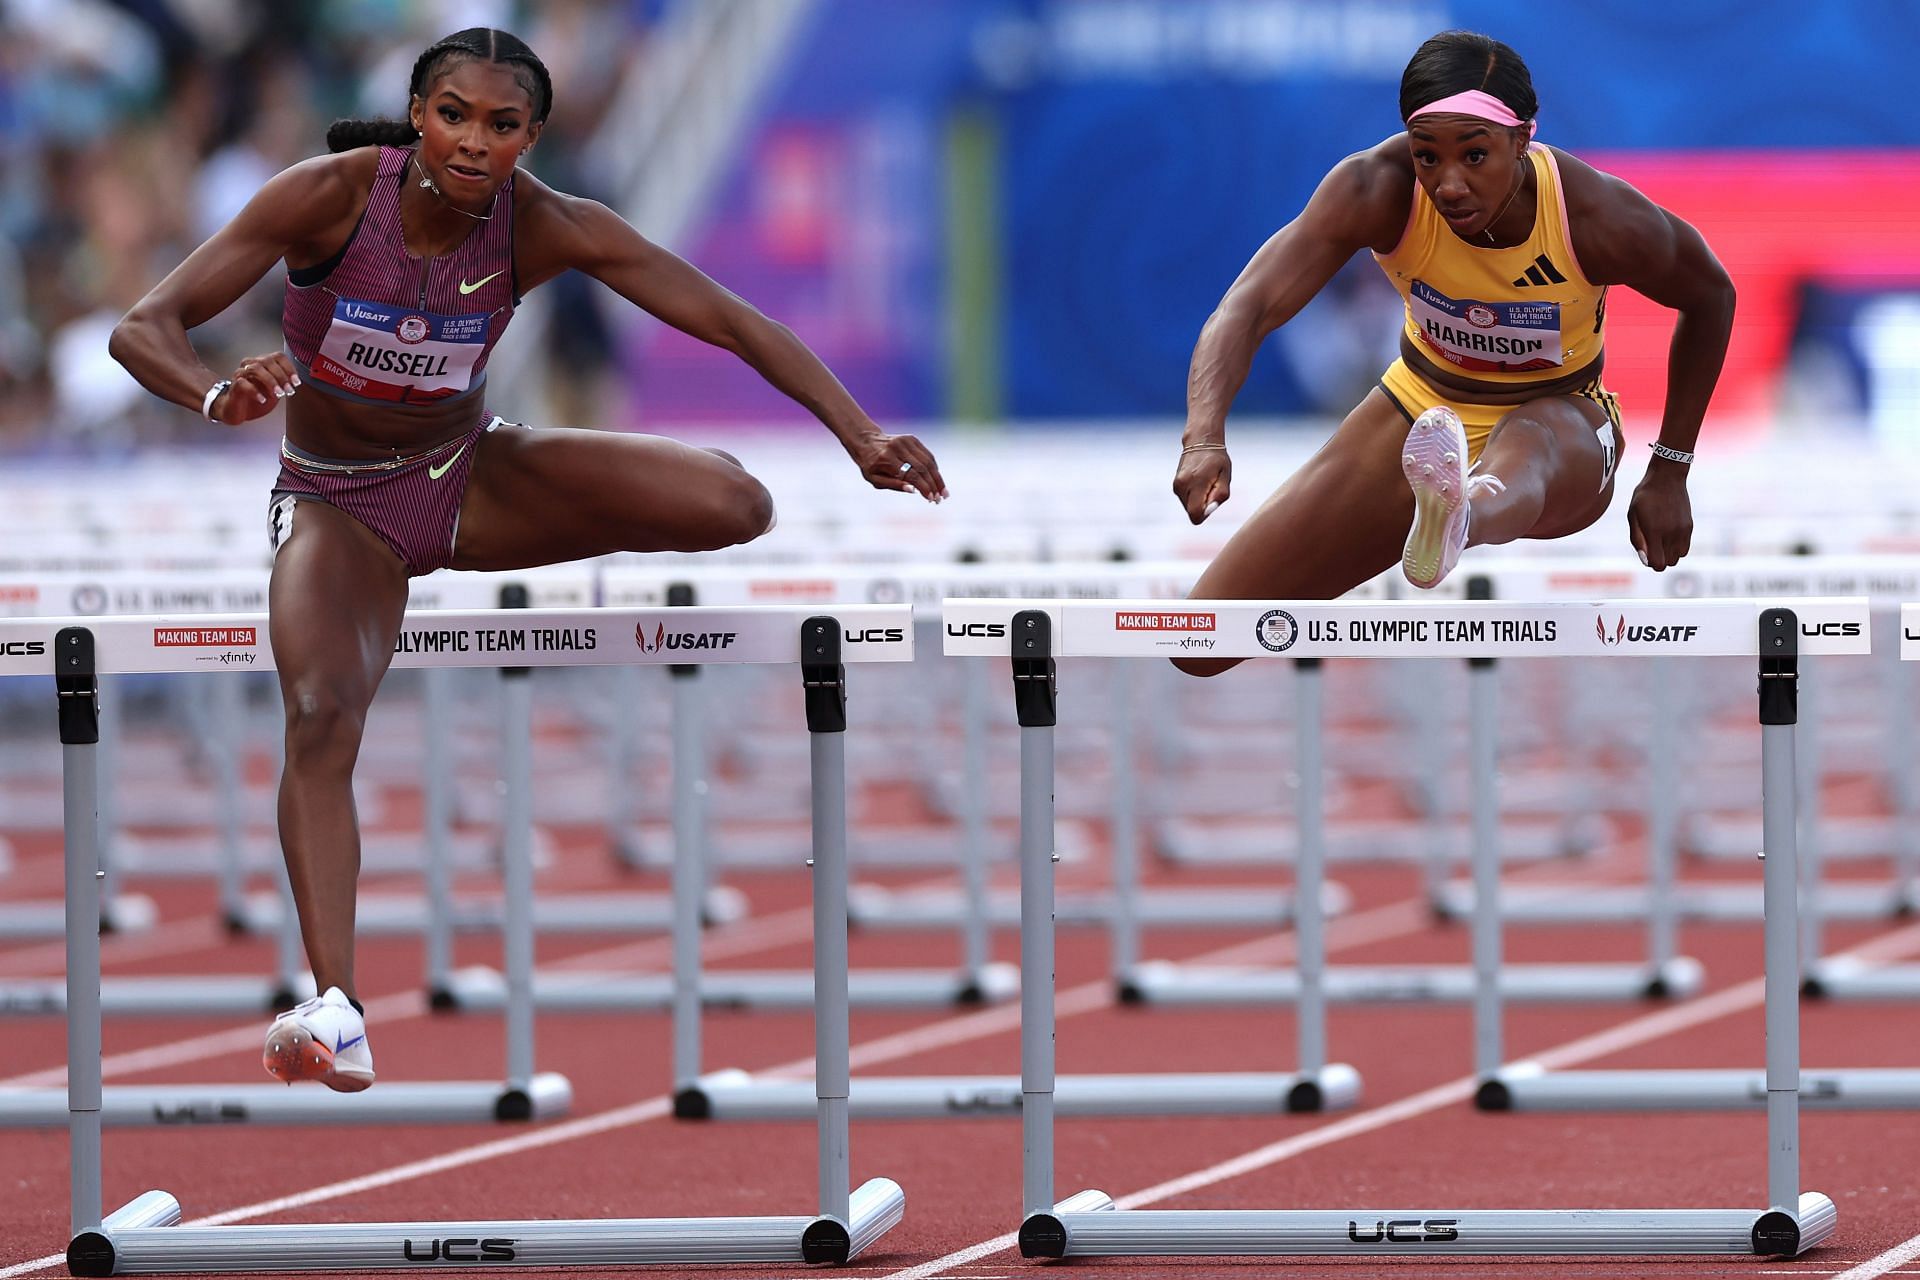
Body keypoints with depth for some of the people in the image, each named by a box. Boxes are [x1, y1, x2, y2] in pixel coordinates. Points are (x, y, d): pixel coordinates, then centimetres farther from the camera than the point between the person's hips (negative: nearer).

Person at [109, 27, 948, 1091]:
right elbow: (144, 328, -26)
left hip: (473, 477, 3)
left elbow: (735, 322, -18)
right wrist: (216, 396, -49)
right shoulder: (331, 195, -23)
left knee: (733, 503, -19)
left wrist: (862, 436, -31)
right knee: (320, 719, -32)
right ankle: (333, 1005, -40)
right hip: (339, 506, -3)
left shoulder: (546, 227, -17)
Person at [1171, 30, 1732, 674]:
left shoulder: (1599, 219, -25)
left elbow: (1710, 298, -5)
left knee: (1525, 451, -45)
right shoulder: (1377, 191, -25)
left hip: (1561, 431, -3)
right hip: (1421, 412, 3)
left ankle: (1458, 522, -82)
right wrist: (1205, 439, -53)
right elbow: (1249, 307, -34)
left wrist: (1668, 473, -3)